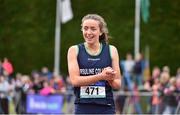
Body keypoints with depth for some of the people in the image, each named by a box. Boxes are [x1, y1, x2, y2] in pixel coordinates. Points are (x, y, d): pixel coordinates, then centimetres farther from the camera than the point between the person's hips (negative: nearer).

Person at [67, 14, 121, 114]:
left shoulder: (111, 50, 5)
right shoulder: (74, 50, 3)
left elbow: (118, 84, 7)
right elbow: (75, 80, -8)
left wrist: (110, 79, -17)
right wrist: (101, 76, -20)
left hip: (106, 108, 0)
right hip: (83, 108, 0)